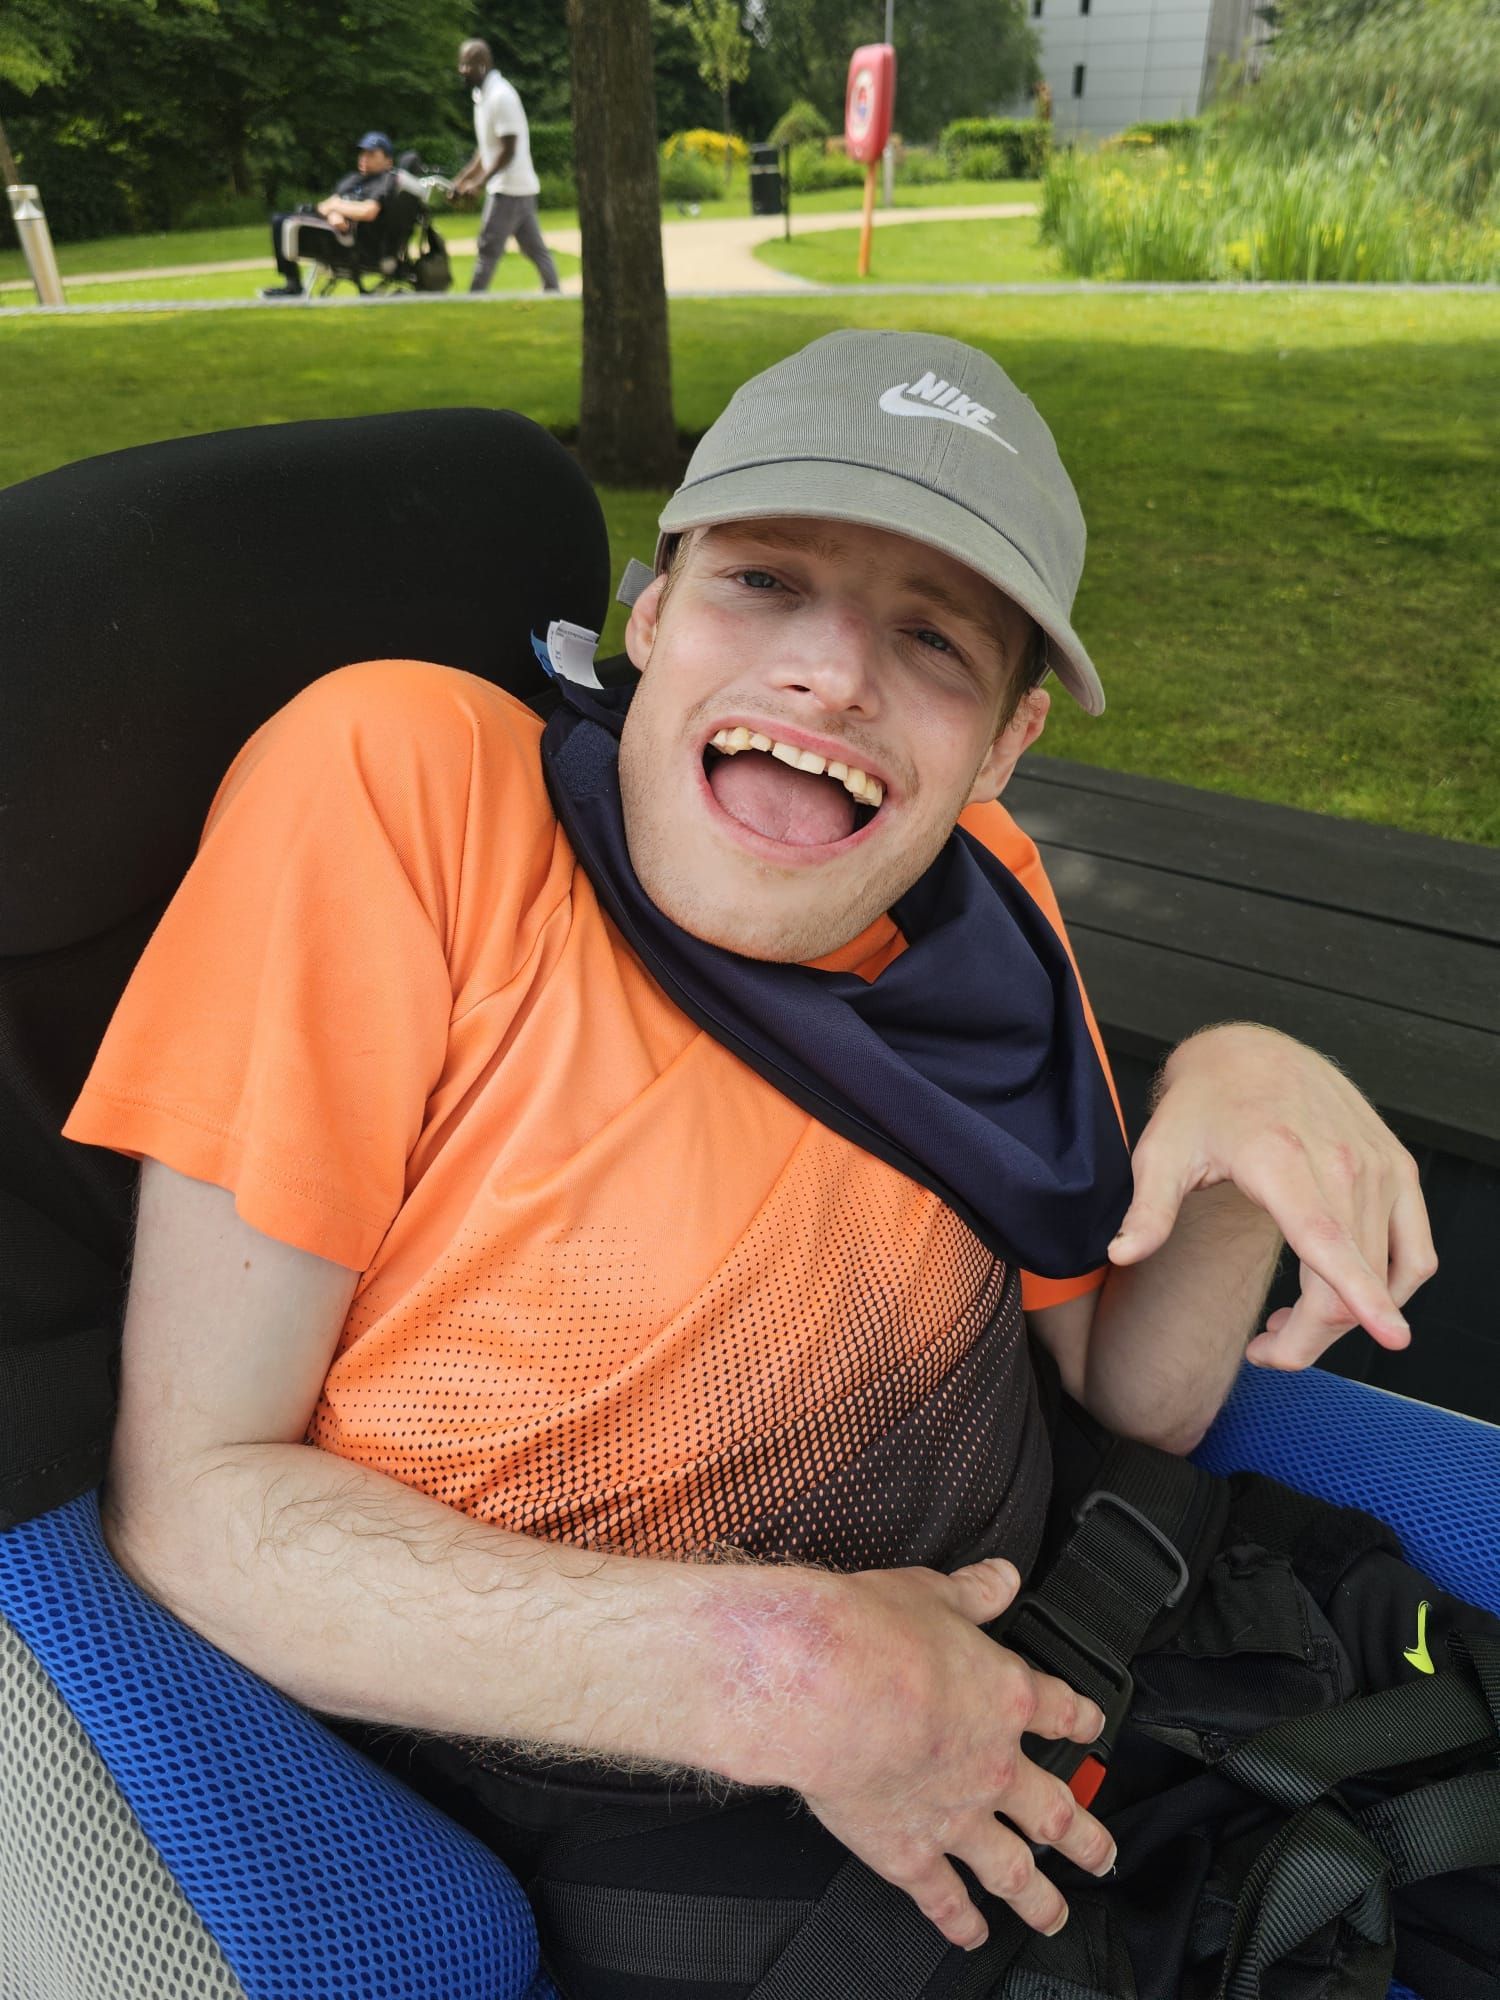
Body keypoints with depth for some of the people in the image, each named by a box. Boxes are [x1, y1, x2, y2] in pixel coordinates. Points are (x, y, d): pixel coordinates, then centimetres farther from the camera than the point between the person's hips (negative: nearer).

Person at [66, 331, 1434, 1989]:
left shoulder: (979, 896, -4)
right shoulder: (400, 781, -19)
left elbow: (1137, 1396, 2)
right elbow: (185, 1496, -18)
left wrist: (1236, 1100, -17)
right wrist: (764, 1671, -25)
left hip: (1012, 1727, 5)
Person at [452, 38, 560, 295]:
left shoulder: (501, 96, -16)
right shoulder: (482, 95, 13)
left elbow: (508, 150, -20)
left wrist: (479, 182, -20)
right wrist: (463, 179, 17)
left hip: (510, 187, -9)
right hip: (521, 187, 9)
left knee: (488, 250, -7)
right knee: (535, 249, 12)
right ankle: (554, 295, 17)